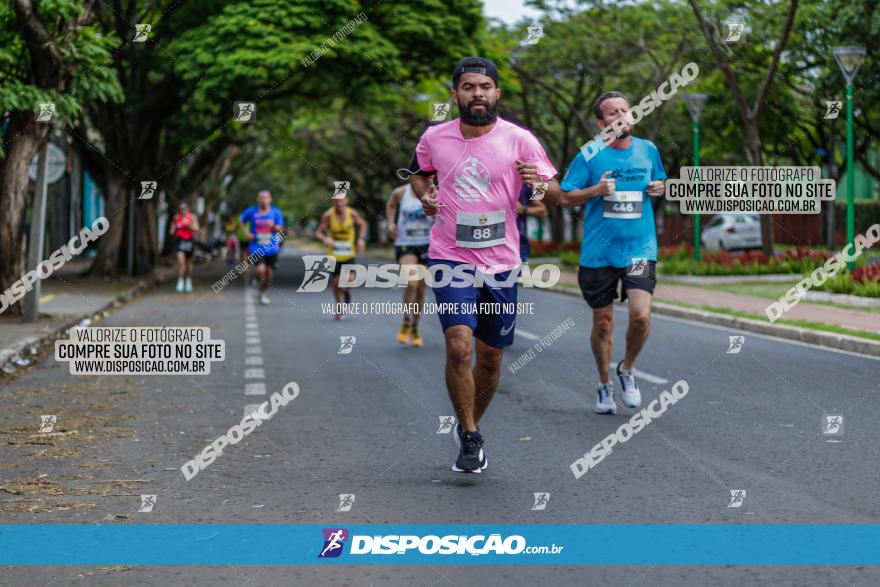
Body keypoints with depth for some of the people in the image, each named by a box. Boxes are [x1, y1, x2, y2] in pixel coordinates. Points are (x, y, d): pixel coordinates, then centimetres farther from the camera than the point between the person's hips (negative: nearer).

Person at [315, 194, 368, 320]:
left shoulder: (352, 214, -8)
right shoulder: (328, 215, -13)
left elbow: (363, 224, 12)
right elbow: (318, 233, -11)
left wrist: (361, 239, -2)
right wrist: (325, 239, -33)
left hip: (349, 253, 1)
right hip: (334, 254, -1)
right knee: (336, 281, 1)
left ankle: (346, 291, 24)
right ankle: (340, 309, 21)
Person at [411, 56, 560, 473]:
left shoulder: (519, 140, -5)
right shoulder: (434, 138, 0)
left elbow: (557, 193, -1)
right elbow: (419, 173, 21)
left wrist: (539, 182, -23)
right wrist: (424, 194, -1)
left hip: (501, 262, 1)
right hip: (450, 258, -1)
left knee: (490, 357, 10)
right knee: (459, 346, -18)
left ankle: (471, 426, 35)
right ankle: (469, 439, -3)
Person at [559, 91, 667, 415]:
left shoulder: (648, 150, 6)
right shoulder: (590, 155, -3)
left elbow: (659, 181, 25)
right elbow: (565, 197, 0)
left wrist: (659, 188, 1)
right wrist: (596, 190, -16)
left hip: (640, 249, 1)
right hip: (599, 252, -1)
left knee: (641, 315, -16)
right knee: (603, 323, 7)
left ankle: (627, 370, 12)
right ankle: (605, 385, 29)